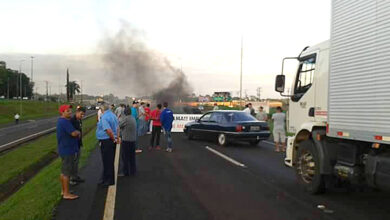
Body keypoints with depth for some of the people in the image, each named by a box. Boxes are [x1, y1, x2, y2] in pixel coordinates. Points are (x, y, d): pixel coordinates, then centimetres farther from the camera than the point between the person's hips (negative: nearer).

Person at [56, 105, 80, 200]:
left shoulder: (61, 121, 14)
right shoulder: (65, 122, -20)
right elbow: (74, 133, -25)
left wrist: (76, 133, 1)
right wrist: (78, 132, -5)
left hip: (64, 150, 11)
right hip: (67, 150, -11)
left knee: (64, 171, 18)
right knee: (67, 172, -4)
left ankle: (63, 190, 29)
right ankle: (66, 194, 3)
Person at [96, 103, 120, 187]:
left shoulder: (104, 117, -19)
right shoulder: (113, 115, 8)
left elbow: (108, 130, -28)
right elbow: (117, 128, 14)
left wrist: (114, 139, -15)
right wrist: (117, 137, 14)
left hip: (106, 141, -9)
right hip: (112, 141, 9)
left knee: (107, 161, 2)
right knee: (110, 161, 17)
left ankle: (109, 180, 11)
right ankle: (106, 179, 30)